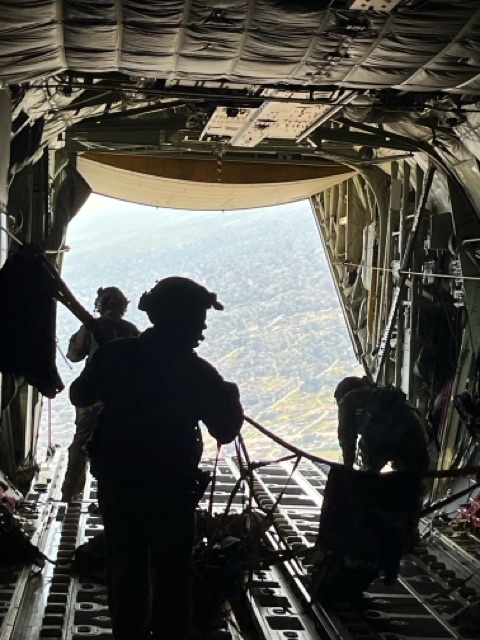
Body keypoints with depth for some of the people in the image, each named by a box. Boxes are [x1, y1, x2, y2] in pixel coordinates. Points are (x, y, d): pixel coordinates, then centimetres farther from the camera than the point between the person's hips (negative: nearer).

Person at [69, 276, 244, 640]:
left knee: (125, 568, 17)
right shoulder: (197, 373, -15)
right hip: (171, 487, -3)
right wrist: (231, 398, 11)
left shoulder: (115, 355, -6)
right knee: (171, 574, 11)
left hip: (116, 481, 3)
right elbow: (226, 431, -7)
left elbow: (80, 397, 7)